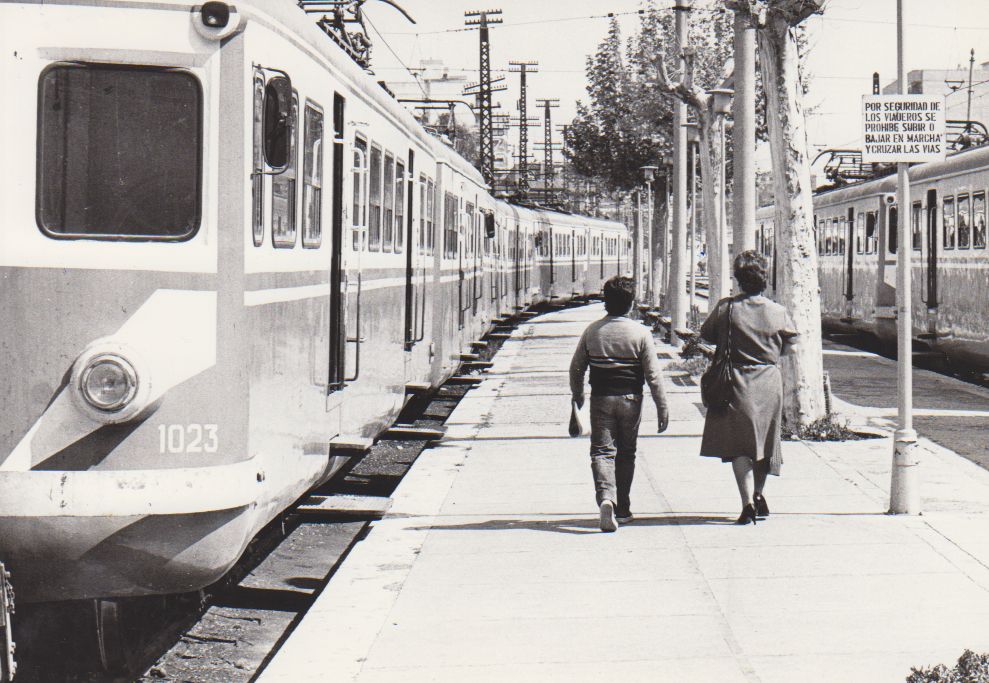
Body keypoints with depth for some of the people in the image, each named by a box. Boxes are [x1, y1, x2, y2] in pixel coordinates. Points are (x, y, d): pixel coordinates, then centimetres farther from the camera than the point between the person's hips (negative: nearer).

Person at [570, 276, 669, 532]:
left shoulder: (592, 331, -1)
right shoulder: (641, 333, -8)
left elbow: (576, 367, 7)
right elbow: (653, 374, -8)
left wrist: (577, 395, 25)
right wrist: (662, 408, -1)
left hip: (601, 399, 0)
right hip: (630, 400, 0)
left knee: (602, 451, 0)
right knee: (626, 453, 13)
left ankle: (606, 497, -26)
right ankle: (622, 509, 20)